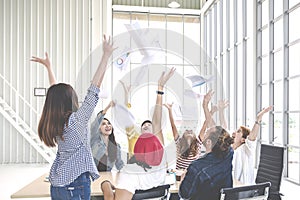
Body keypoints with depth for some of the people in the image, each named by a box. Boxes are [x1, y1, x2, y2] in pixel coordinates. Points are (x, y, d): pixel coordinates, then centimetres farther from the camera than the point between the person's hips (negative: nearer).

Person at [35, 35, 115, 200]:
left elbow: (55, 92, 15)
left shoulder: (53, 123, 1)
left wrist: (48, 67, 24)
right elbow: (94, 88, -19)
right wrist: (106, 55, -16)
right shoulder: (76, 120, -18)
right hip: (76, 185, -7)